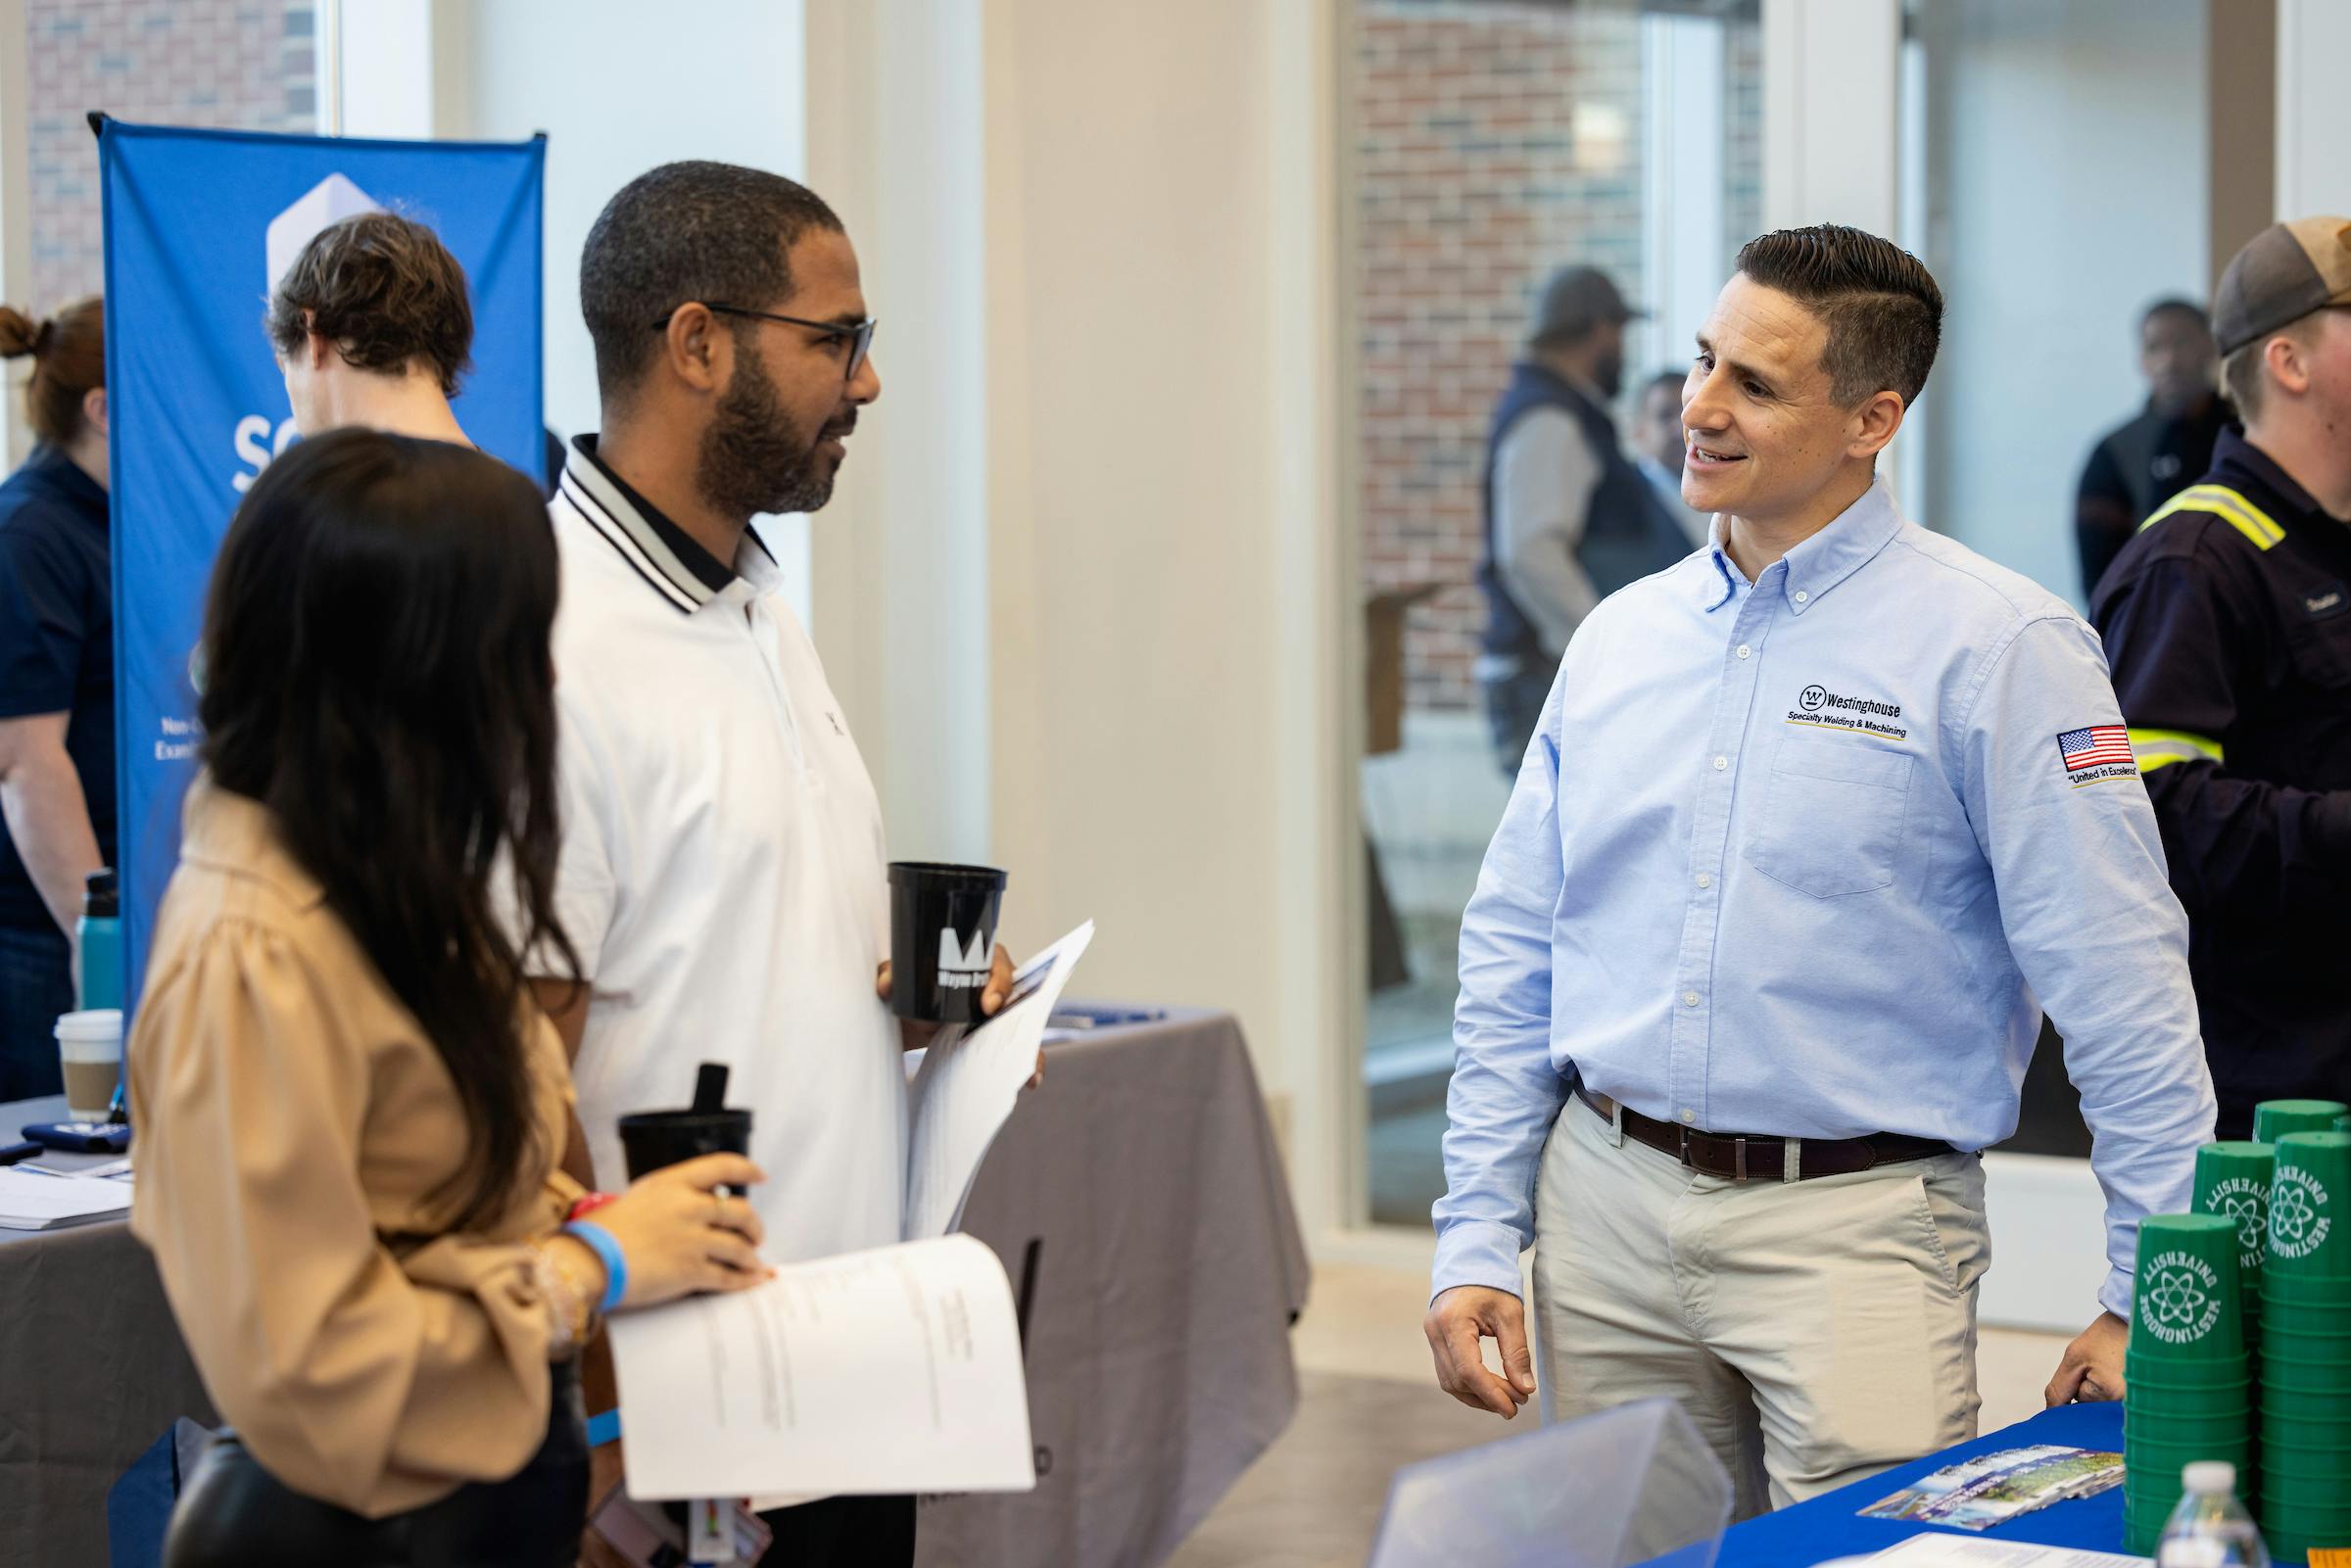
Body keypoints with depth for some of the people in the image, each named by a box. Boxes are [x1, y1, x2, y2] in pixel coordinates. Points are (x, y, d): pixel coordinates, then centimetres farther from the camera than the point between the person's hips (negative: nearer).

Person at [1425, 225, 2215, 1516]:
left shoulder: (1993, 646, -8)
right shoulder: (1621, 637, 10)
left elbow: (2122, 987, -10)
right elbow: (1512, 959, 13)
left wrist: (2152, 1304, -12)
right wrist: (1475, 1246, 6)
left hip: (1852, 1225, -5)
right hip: (1606, 1206, 5)